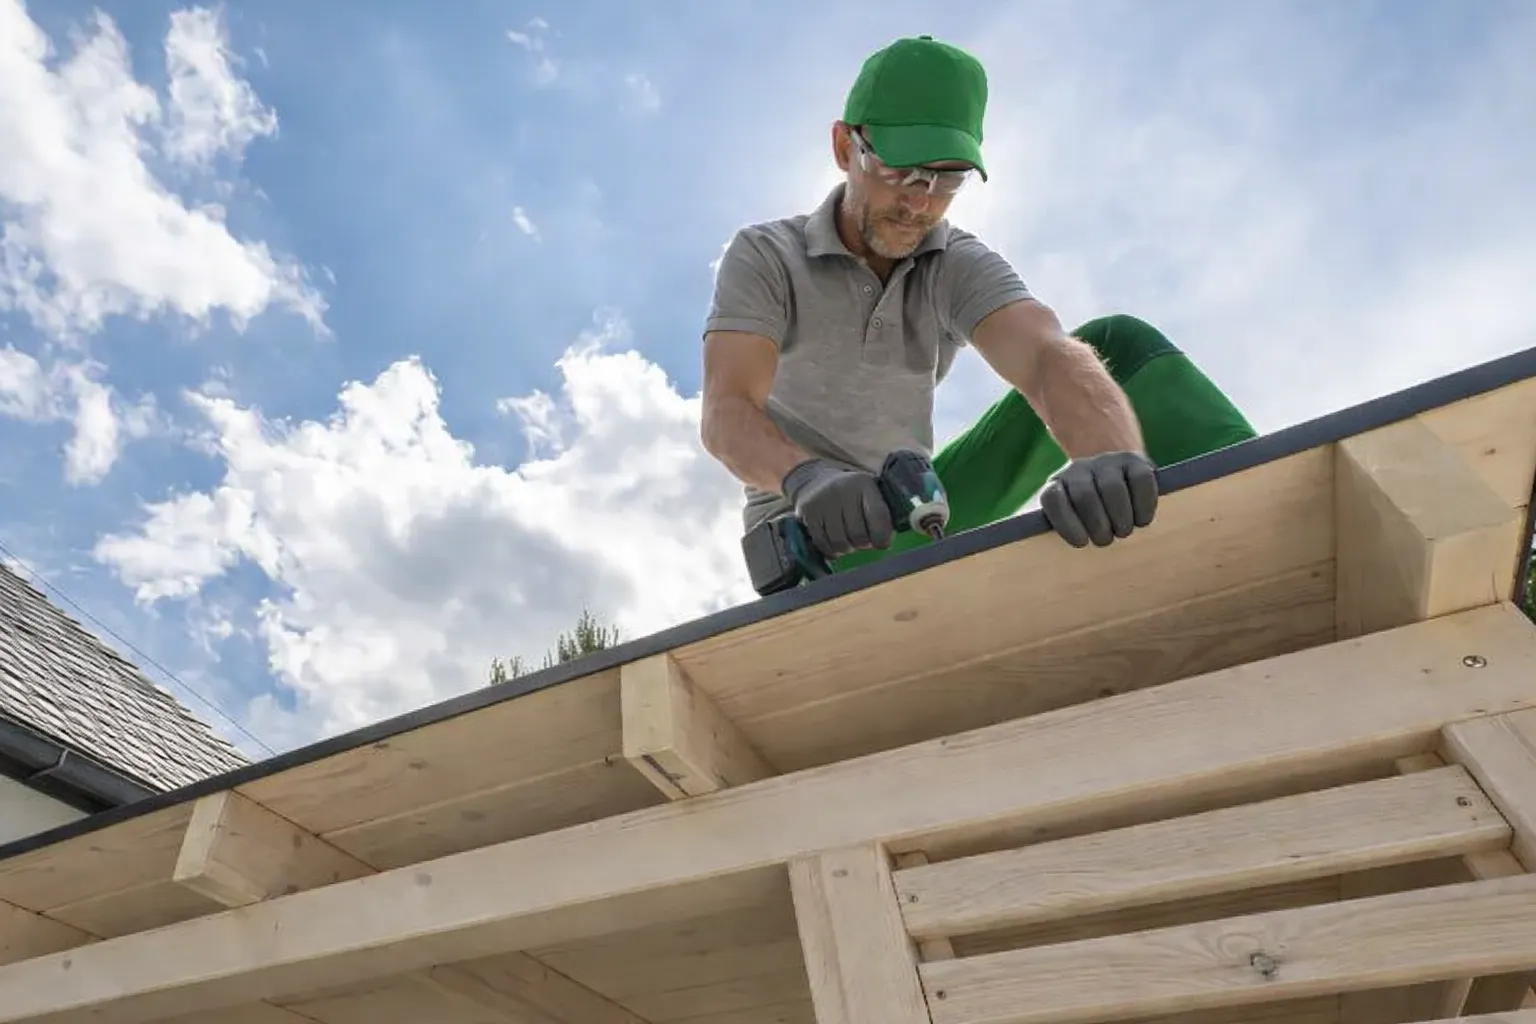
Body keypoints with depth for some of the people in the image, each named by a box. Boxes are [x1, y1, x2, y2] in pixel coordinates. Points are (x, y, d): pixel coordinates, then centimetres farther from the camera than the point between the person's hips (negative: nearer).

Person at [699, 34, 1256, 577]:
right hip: (808, 533, -1)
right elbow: (726, 415, -27)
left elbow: (1048, 355, -28)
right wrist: (808, 478, -50)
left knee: (1120, 343, -13)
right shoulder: (763, 255, -12)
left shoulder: (959, 264, -7)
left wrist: (1113, 459, -51)